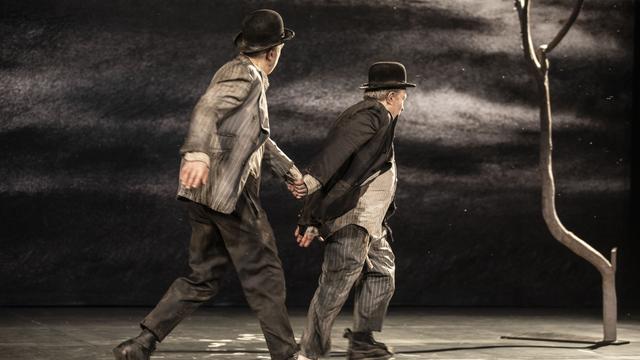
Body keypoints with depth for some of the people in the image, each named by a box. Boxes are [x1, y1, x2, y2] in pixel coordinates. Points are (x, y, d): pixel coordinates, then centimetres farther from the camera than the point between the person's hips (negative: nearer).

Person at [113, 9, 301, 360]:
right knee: (263, 273, 0)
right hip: (228, 190, -10)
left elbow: (259, 140, 36)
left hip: (206, 192, 10)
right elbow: (207, 107, -26)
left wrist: (290, 170, 41)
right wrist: (197, 153, -42)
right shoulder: (245, 74, -7)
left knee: (203, 278, 11)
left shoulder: (245, 75, 25)